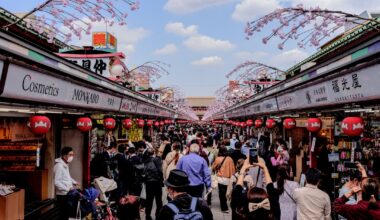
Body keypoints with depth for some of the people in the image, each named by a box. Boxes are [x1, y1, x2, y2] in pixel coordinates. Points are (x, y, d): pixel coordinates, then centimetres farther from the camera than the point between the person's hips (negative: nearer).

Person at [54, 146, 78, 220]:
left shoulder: (65, 164, 10)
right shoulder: (59, 165, -19)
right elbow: (56, 182, -24)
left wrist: (74, 182, 11)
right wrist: (67, 189, -23)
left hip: (67, 194, 9)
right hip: (62, 194, -9)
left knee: (67, 213, 14)